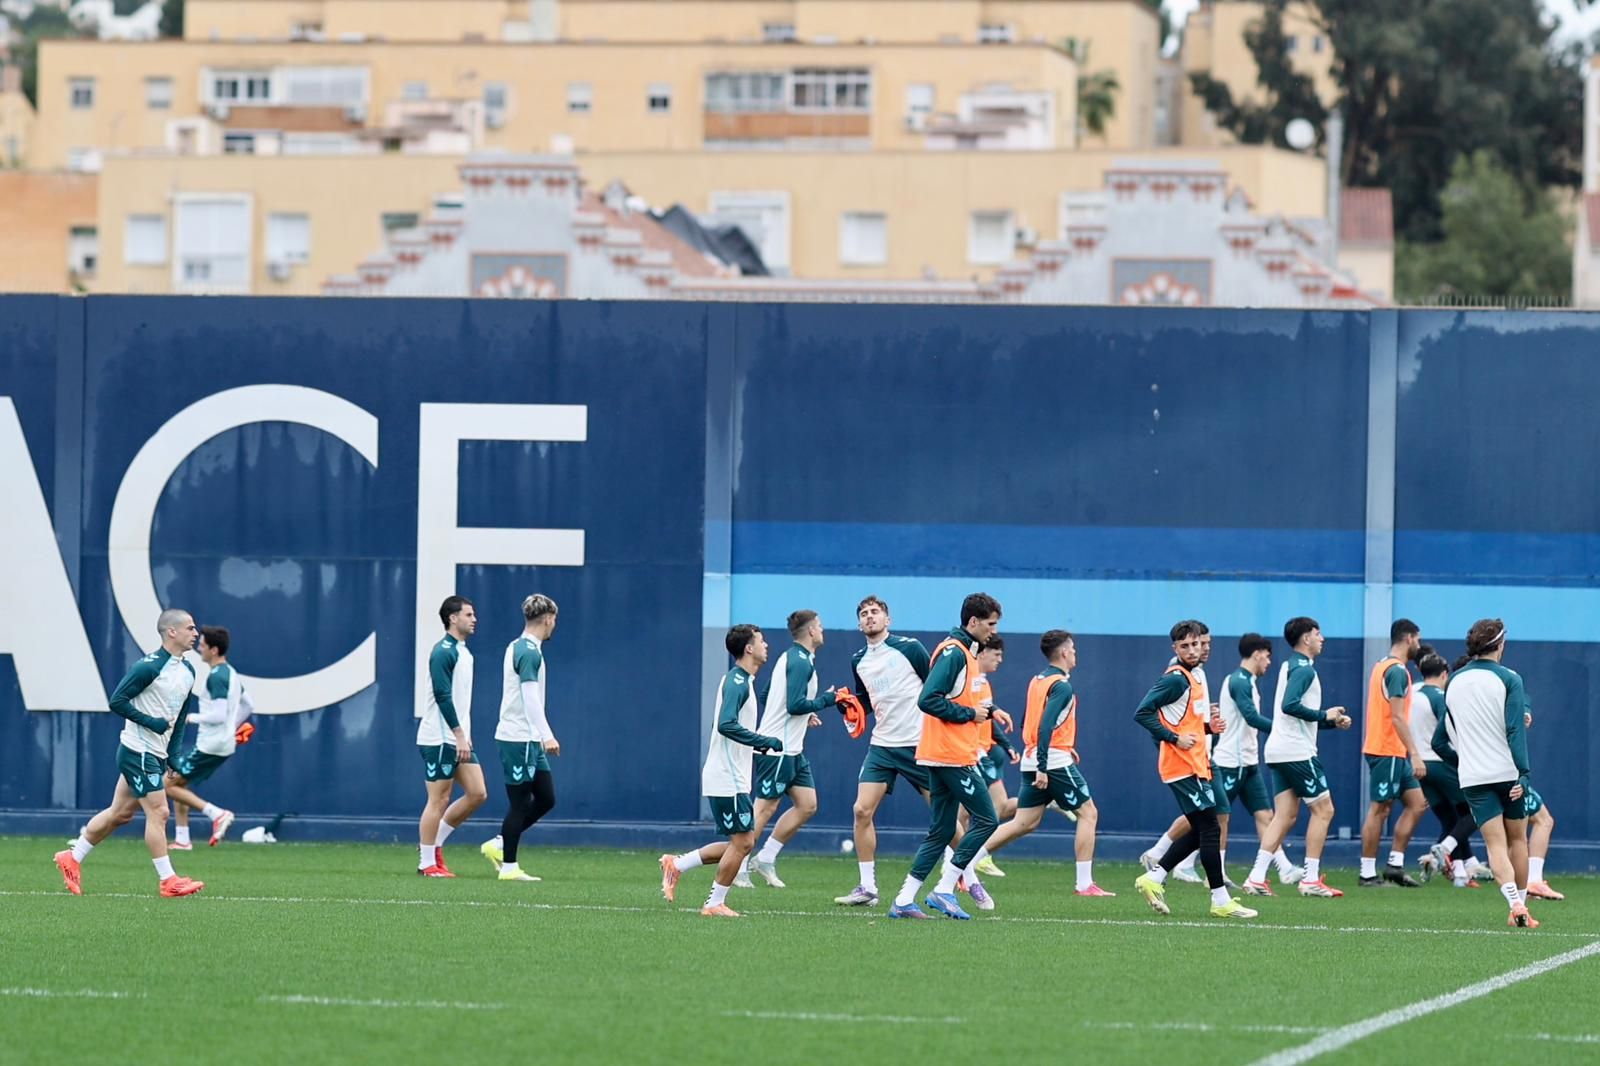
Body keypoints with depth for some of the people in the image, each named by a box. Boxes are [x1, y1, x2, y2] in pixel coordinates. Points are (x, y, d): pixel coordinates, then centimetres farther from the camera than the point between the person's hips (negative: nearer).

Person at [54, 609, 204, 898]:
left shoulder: (187, 671, 10)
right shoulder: (149, 667, -17)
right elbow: (117, 701, -17)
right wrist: (151, 722, -21)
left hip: (156, 754, 9)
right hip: (138, 751, -9)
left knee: (120, 813, 13)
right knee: (158, 812, -8)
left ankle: (73, 858, 23)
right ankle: (168, 881, -3)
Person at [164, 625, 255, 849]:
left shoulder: (216, 677, -18)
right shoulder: (231, 674, 12)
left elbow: (219, 715, -26)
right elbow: (249, 705, 23)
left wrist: (191, 718, -15)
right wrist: (233, 729, 26)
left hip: (210, 746, -10)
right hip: (224, 744, 10)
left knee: (168, 784, -6)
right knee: (179, 783, 19)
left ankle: (217, 814, -12)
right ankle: (182, 839, 17)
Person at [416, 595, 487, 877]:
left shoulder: (463, 652, 16)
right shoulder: (443, 652, -13)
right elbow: (442, 696, -20)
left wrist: (464, 736, 17)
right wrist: (459, 735, -21)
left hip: (458, 739, 9)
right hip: (440, 738, -9)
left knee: (477, 794, 4)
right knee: (439, 799, -5)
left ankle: (434, 843, 15)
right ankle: (427, 863, 2)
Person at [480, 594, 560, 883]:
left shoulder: (517, 648, 16)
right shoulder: (529, 651, -15)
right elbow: (530, 697, -23)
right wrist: (547, 735, -28)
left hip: (529, 740, 10)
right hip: (519, 740, -10)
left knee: (546, 798, 10)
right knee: (520, 803, -4)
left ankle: (498, 845, 18)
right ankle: (509, 867, 3)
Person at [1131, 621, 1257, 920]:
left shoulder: (1192, 678, 16)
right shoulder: (1176, 679, -13)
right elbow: (1142, 713, -20)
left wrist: (1207, 727, 6)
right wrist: (1175, 738, -22)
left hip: (1195, 765, 10)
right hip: (1183, 767, -10)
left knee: (1200, 832, 12)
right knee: (1210, 830, -8)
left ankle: (1154, 878, 14)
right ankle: (1221, 901, -4)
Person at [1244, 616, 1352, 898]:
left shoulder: (1290, 667, 20)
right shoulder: (1303, 669, -11)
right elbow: (1290, 705, -25)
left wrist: (1333, 722, 16)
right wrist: (1324, 715, -15)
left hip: (1281, 751, 9)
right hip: (1296, 751, -9)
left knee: (1286, 816, 6)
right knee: (1323, 809, -2)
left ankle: (1257, 877, -2)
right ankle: (1311, 880, -2)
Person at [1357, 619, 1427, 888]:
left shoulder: (1382, 666, 17)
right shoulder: (1397, 671, -15)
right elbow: (1397, 717, -21)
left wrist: (1411, 753, 23)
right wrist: (1415, 754, -21)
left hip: (1395, 754, 10)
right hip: (1388, 752, -10)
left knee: (1416, 803, 10)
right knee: (1380, 809, -5)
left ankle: (1395, 864, 8)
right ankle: (1368, 873, 0)